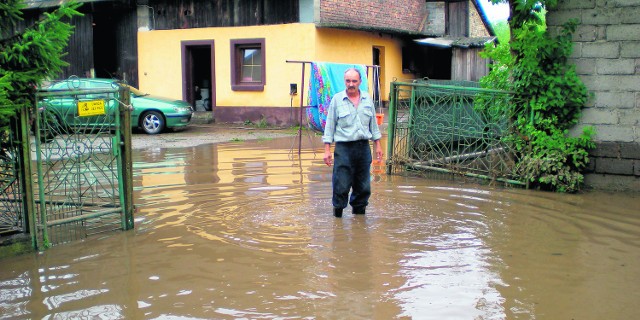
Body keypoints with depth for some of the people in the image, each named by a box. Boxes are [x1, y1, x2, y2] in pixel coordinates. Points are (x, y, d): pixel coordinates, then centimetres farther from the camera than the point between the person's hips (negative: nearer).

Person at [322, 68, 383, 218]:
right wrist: (327, 150, -3)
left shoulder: (367, 99, 10)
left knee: (363, 184, 8)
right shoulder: (337, 99, 0)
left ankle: (359, 209, 24)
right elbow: (330, 125, 1)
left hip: (363, 146, 3)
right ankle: (338, 210, 10)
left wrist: (377, 145, 14)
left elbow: (373, 123, 17)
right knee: (341, 184, -6)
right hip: (344, 148, -3)